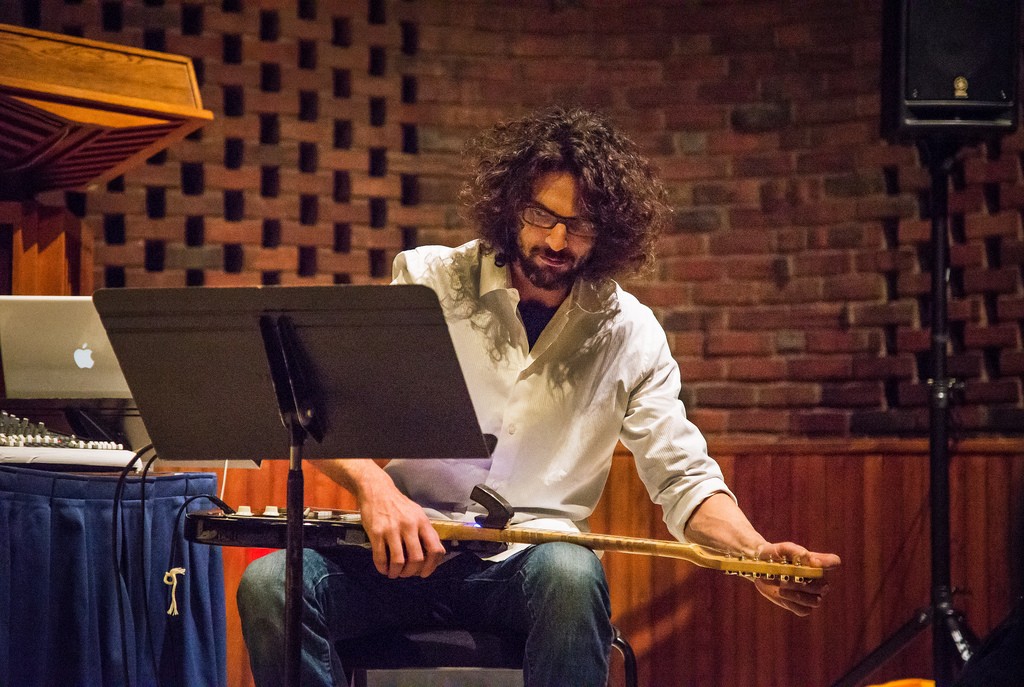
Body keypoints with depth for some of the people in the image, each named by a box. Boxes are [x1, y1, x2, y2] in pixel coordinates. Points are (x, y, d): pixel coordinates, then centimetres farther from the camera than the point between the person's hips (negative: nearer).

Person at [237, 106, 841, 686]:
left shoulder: (630, 335, 6)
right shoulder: (429, 280, 1)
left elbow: (684, 477, 5)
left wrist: (756, 555, -16)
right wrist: (373, 485, -29)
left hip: (531, 564, 0)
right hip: (404, 552, 0)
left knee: (572, 573, -36)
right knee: (271, 583, -29)